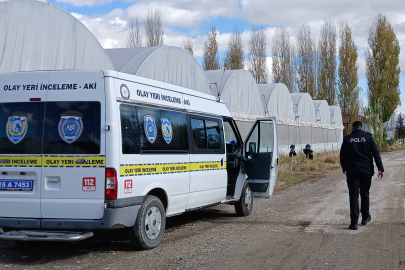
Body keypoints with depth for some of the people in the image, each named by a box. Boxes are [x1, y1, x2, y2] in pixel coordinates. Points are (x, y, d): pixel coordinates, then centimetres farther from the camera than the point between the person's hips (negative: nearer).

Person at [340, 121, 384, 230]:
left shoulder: (347, 139, 1)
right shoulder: (368, 137, 2)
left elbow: (342, 156, 3)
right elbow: (376, 154, -1)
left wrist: (345, 169, 12)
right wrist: (380, 169, 1)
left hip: (352, 172, -1)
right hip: (366, 171, 1)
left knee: (353, 196, -2)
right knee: (365, 194, 17)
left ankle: (354, 222, -8)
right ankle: (365, 217, 28)